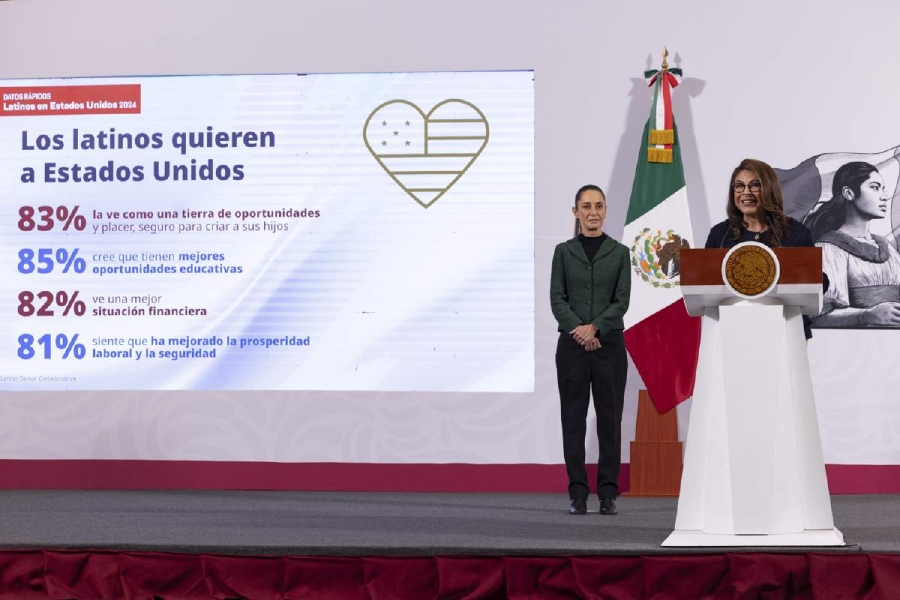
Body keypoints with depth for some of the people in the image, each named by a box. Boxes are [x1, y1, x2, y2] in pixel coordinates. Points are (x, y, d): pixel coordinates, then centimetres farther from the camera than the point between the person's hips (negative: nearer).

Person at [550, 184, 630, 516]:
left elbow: (622, 300, -4)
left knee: (609, 416, 1)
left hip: (610, 343, 0)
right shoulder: (563, 251, 5)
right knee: (573, 417, 1)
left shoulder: (619, 252, 4)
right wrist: (578, 330, -17)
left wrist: (594, 327, -17)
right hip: (571, 343, 0)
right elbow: (557, 299, -3)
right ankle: (577, 492, 7)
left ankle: (608, 492, 6)